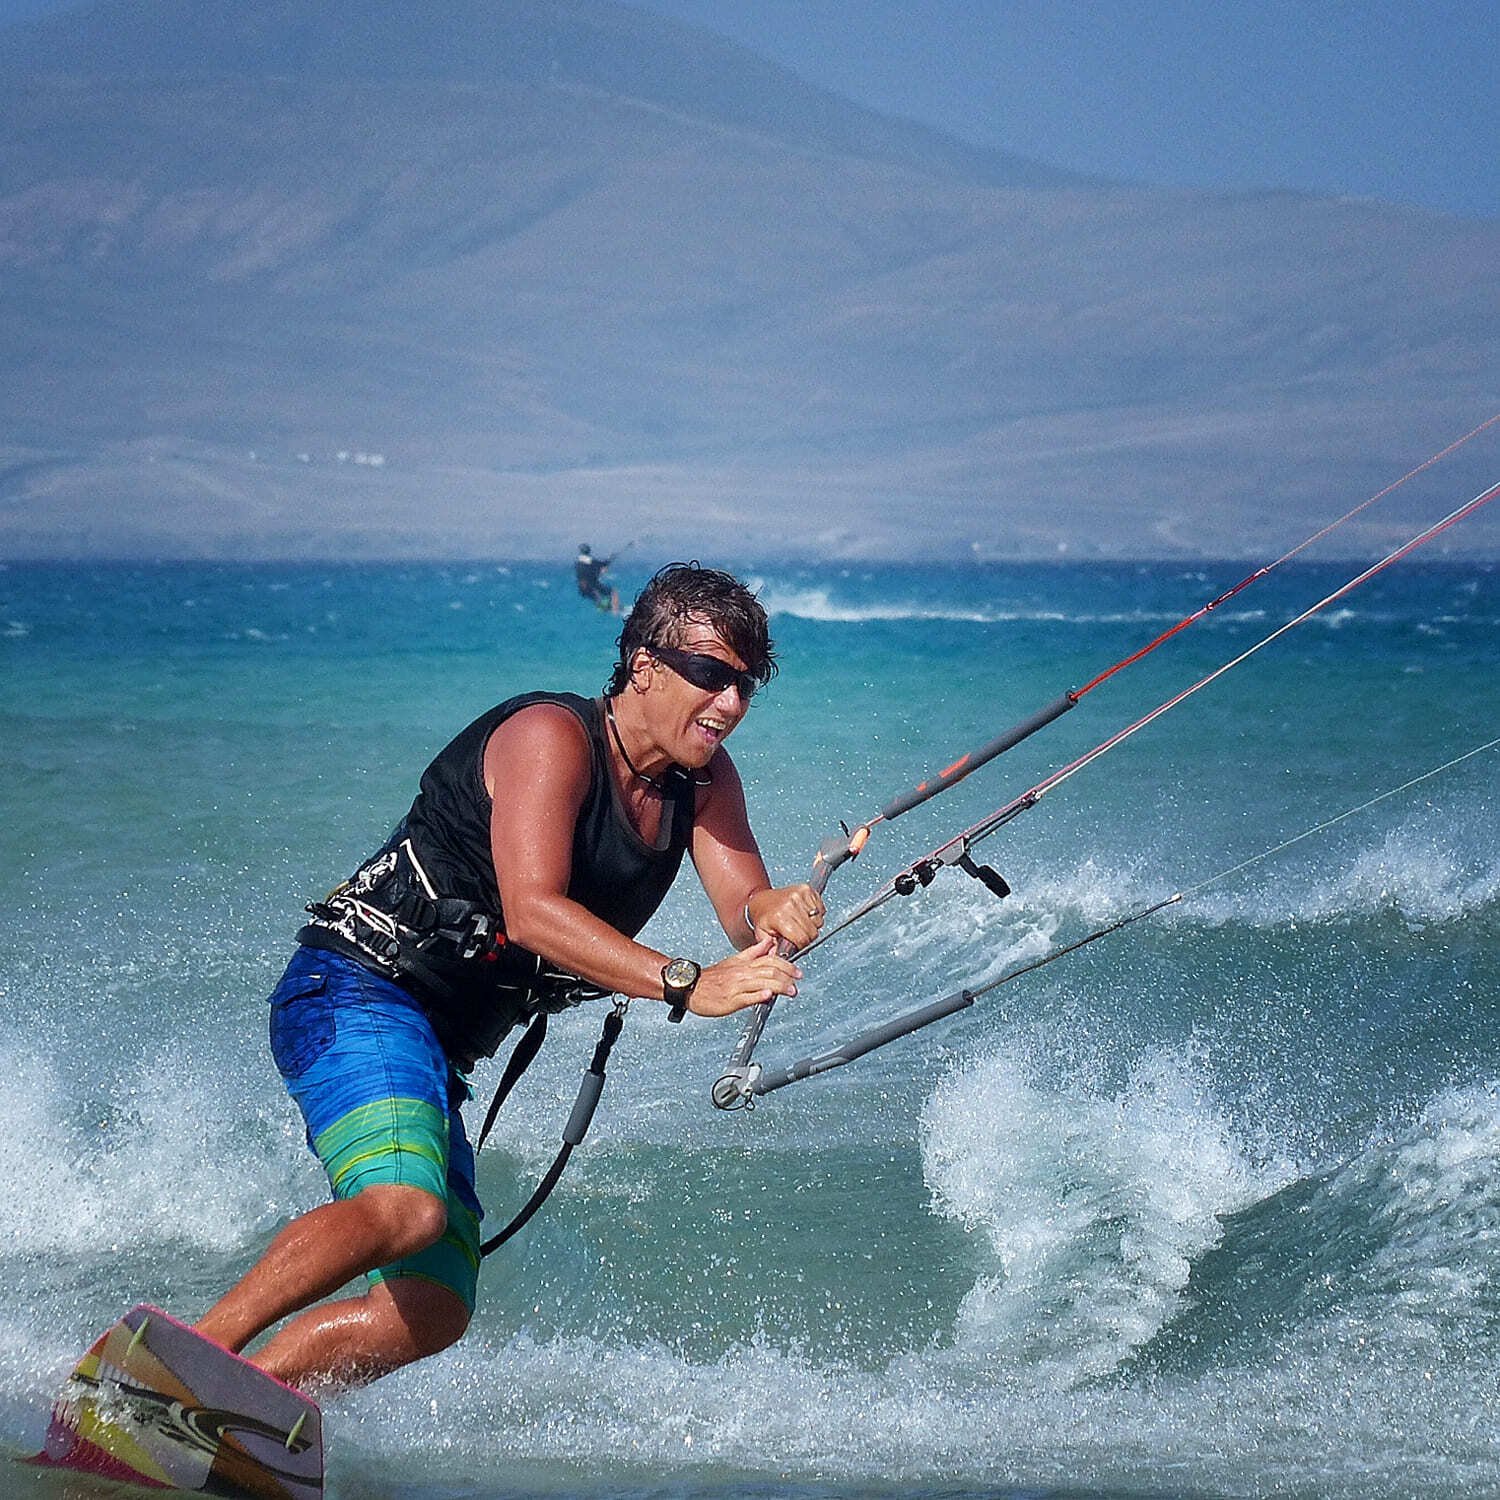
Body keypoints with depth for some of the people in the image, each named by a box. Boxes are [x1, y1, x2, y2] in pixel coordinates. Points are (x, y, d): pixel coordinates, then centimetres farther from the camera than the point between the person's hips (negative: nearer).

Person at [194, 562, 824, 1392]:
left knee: (432, 1309, -2)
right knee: (405, 1207, -33)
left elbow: (747, 918, 1)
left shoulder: (702, 780, 10)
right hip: (353, 993, -9)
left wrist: (780, 913, -24)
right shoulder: (551, 738, -15)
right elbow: (531, 911, -27)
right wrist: (685, 984, -35)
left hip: (436, 1051, 9)